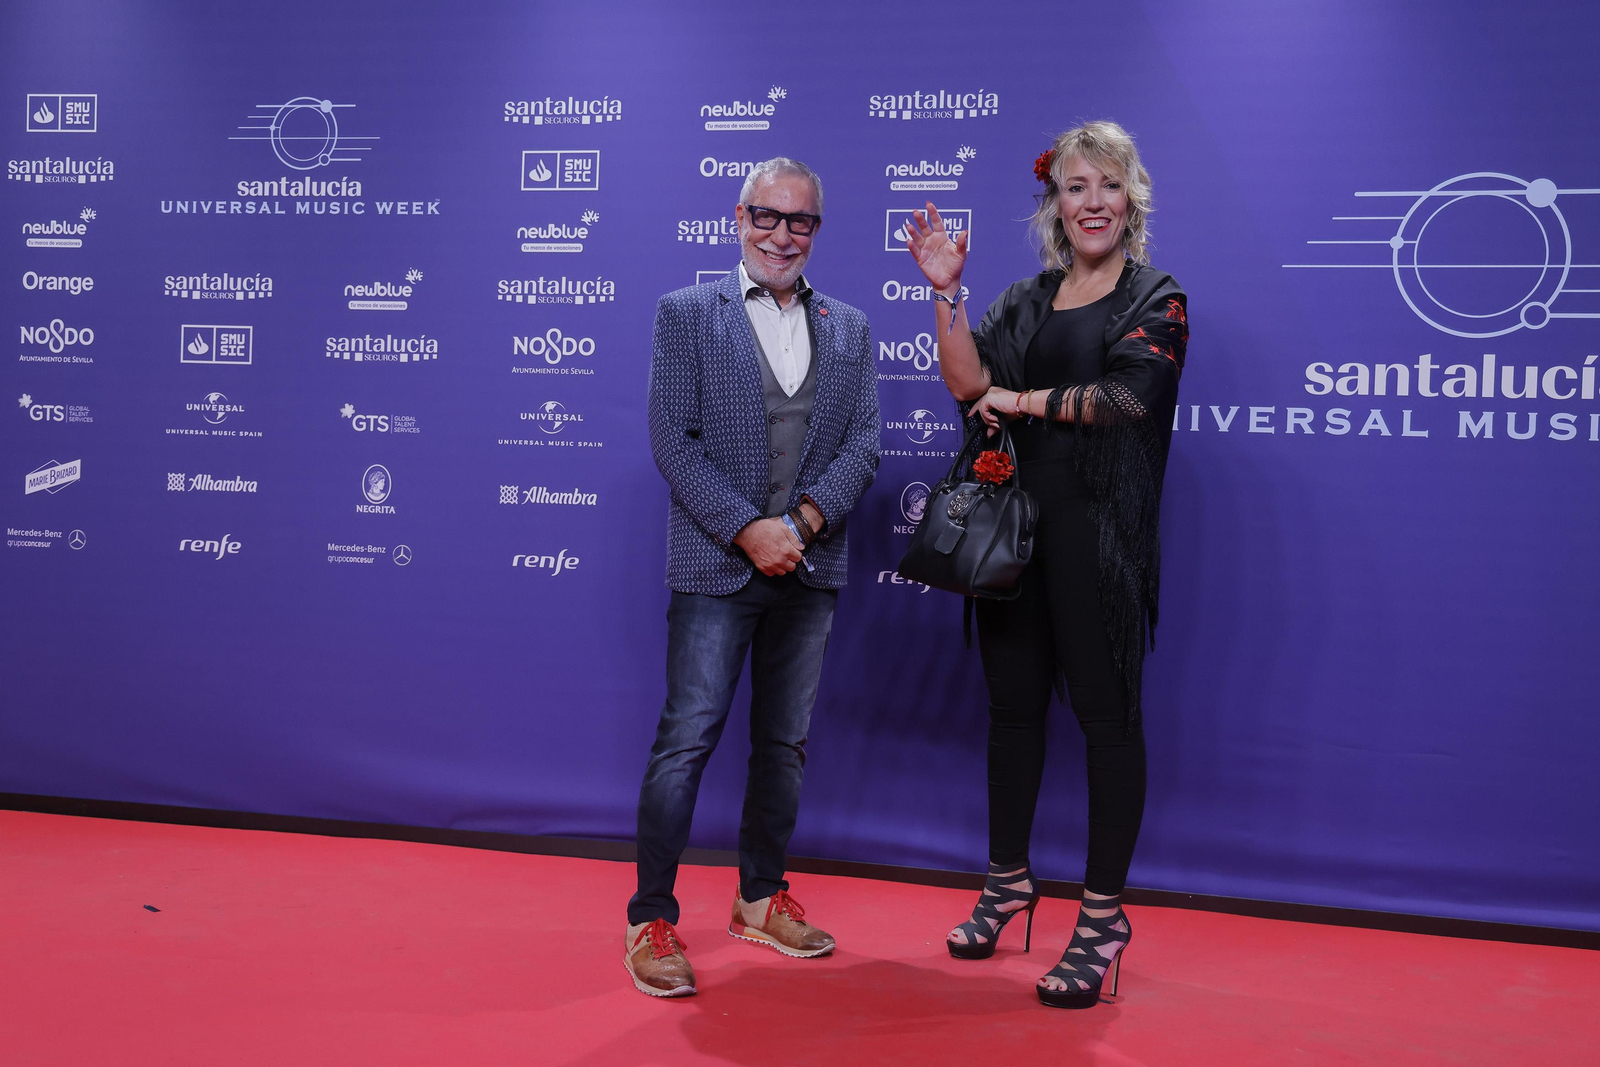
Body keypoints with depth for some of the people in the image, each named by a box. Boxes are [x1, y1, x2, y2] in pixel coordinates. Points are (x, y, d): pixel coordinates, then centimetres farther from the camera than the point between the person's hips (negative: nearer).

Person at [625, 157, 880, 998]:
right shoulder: (685, 313, 1)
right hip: (716, 565, -4)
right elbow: (673, 440, -7)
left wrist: (807, 519, -12)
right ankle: (651, 919, 6)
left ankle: (761, 899, 27)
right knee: (687, 740, -4)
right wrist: (747, 531, -15)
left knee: (784, 742, 13)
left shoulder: (849, 328, 12)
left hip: (809, 569, 4)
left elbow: (864, 440, 4)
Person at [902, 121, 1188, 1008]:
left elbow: (1127, 394, -14)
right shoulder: (1025, 302, 14)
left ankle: (1103, 914, 6)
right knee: (1014, 703, 11)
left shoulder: (1155, 301, 2)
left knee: (1105, 711, -2)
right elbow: (968, 383, -1)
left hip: (1099, 535, -5)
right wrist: (946, 291, -8)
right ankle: (1009, 880, 27)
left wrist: (1027, 401, -7)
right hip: (1012, 526, 5)